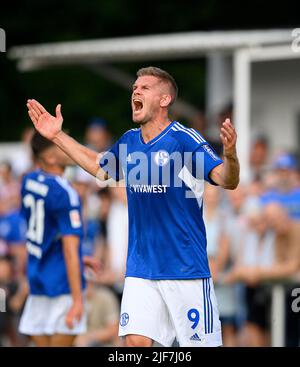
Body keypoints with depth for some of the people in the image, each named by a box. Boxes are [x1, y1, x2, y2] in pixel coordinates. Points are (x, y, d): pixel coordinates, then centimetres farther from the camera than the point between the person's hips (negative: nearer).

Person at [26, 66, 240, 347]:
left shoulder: (184, 139, -12)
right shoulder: (129, 141, 7)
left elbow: (227, 181, -20)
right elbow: (99, 167, 27)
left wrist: (229, 154, -41)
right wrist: (57, 136, 26)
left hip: (186, 270, -5)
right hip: (140, 269, 5)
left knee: (200, 343, -1)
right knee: (135, 342, -2)